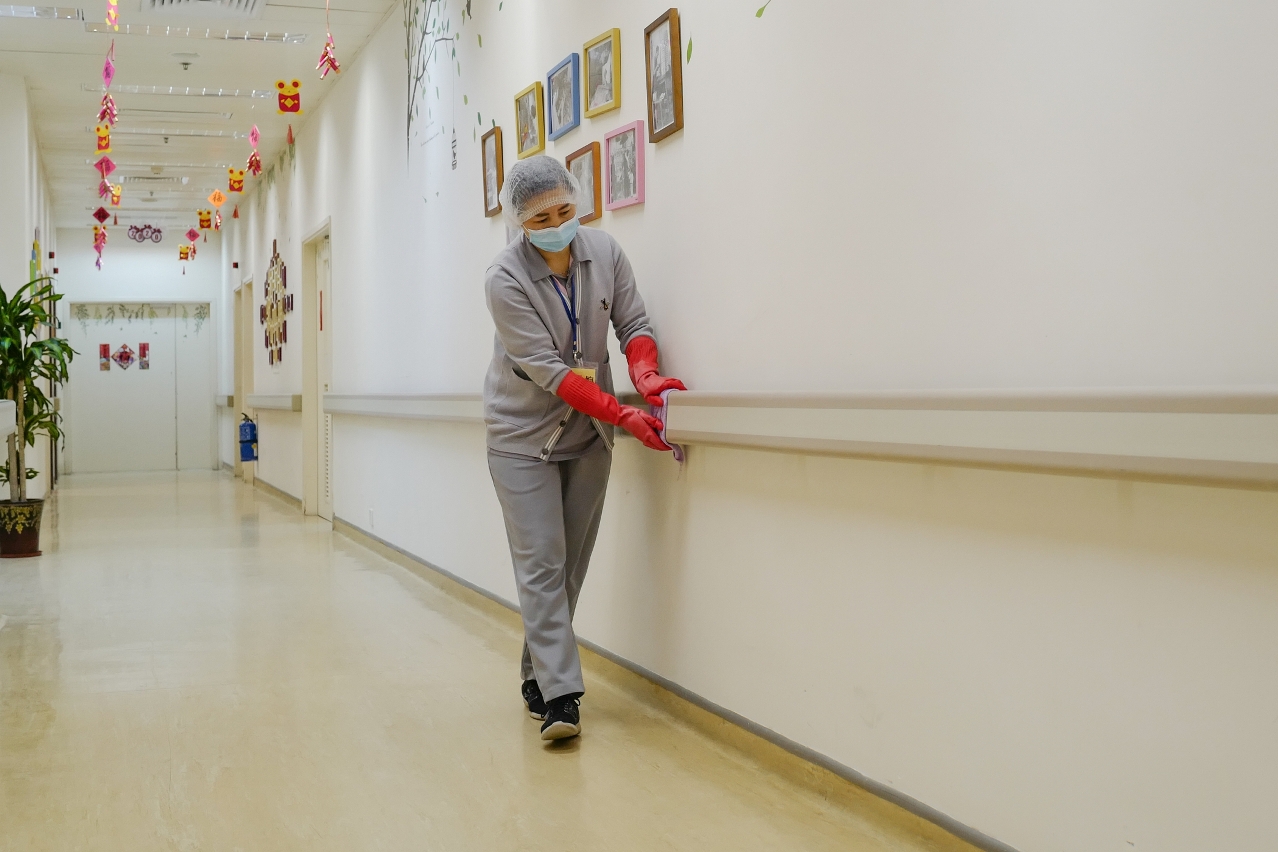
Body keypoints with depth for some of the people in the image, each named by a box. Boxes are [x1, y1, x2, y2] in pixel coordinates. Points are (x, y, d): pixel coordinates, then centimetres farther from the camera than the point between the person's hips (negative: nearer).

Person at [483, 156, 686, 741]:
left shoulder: (605, 252, -5)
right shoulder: (505, 279, -19)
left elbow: (633, 324, 1)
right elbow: (547, 368, -23)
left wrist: (644, 374, -22)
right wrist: (623, 416, -31)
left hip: (588, 435, 4)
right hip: (523, 436, -4)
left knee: (571, 564, 9)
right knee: (541, 565, -9)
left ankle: (539, 673, 23)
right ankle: (559, 694, -9)